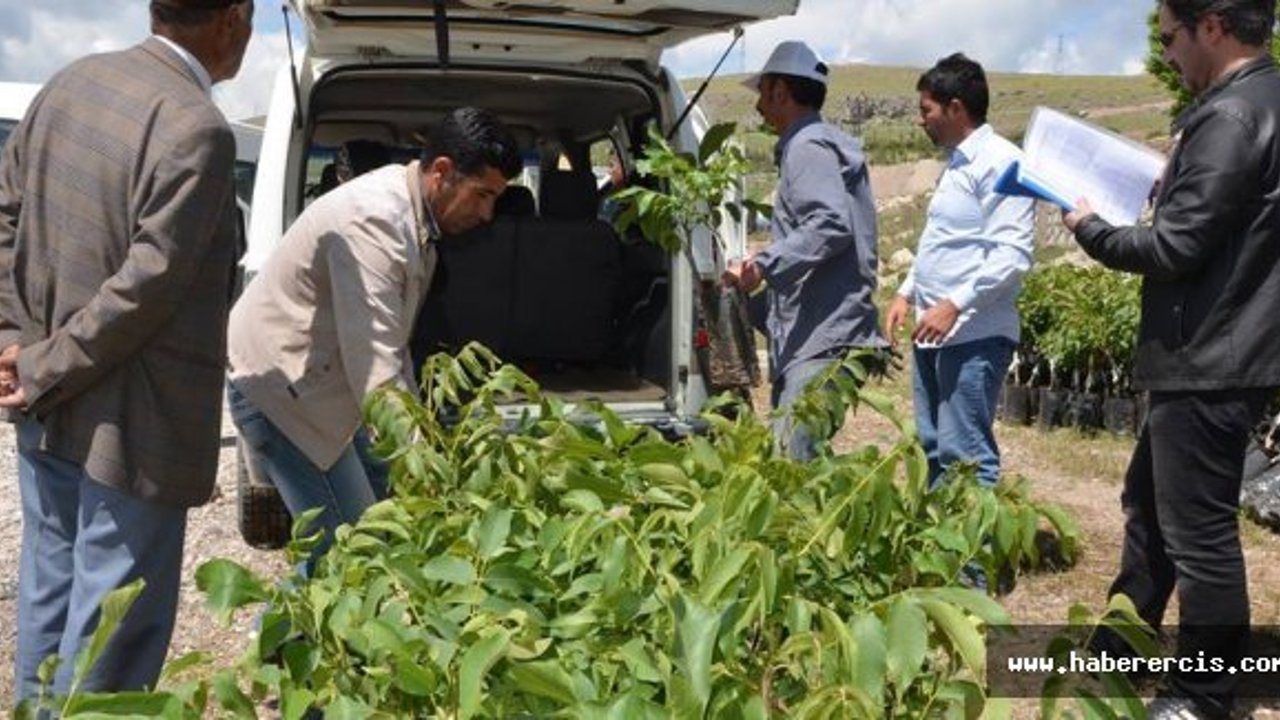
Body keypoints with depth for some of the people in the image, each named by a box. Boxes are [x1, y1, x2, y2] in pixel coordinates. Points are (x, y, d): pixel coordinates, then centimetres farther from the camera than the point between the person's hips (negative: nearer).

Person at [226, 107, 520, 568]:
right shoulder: (373, 219, -27)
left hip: (322, 381, 10)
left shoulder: (416, 217, 4)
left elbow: (391, 344, 10)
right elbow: (374, 365, -32)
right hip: (277, 386, -10)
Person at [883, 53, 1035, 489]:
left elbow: (1013, 253, -19)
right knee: (933, 449, 14)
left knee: (964, 453, -9)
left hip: (973, 335, -10)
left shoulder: (999, 162, -11)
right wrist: (907, 293, 16)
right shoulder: (956, 163, 18)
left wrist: (955, 305, -23)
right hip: (934, 333, 10)